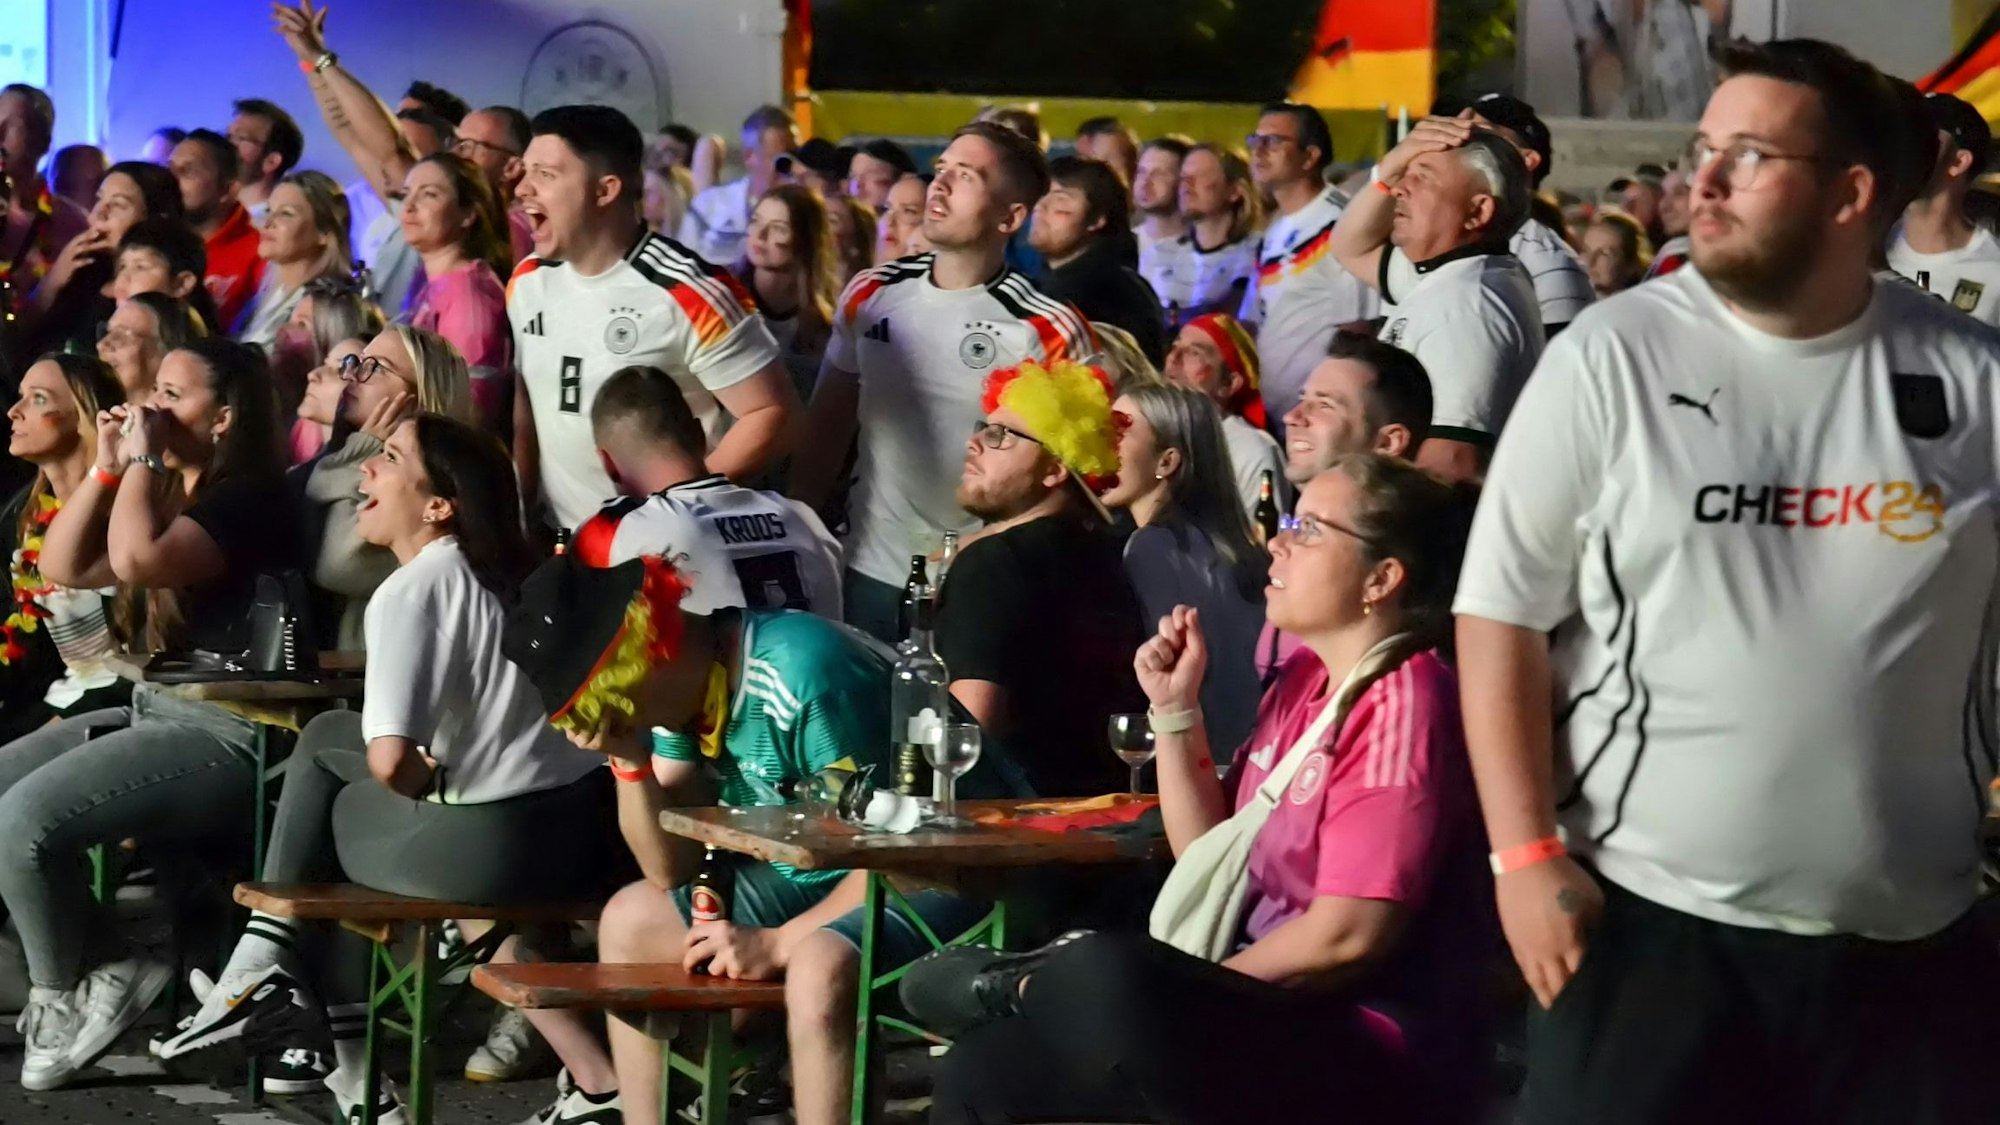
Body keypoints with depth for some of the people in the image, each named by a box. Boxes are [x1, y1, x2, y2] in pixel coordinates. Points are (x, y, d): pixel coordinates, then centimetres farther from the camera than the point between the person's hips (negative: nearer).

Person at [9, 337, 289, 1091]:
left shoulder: (246, 499, -14)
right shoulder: (170, 491, 16)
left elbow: (136, 561, -31)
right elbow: (63, 568, 13)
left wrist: (143, 460, -16)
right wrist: (109, 465, 5)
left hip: (225, 733, -10)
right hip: (156, 709, 10)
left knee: (25, 818, -24)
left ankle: (67, 995, -1)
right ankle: (93, 971, -1)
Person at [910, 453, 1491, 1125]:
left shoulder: (1404, 702, -14)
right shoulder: (1304, 679, 15)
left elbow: (1348, 934, -20)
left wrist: (1188, 1000, -10)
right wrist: (1176, 710, 7)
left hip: (1374, 1054, -9)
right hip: (1278, 1017, 9)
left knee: (1111, 978, -32)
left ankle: (1011, 990, -1)